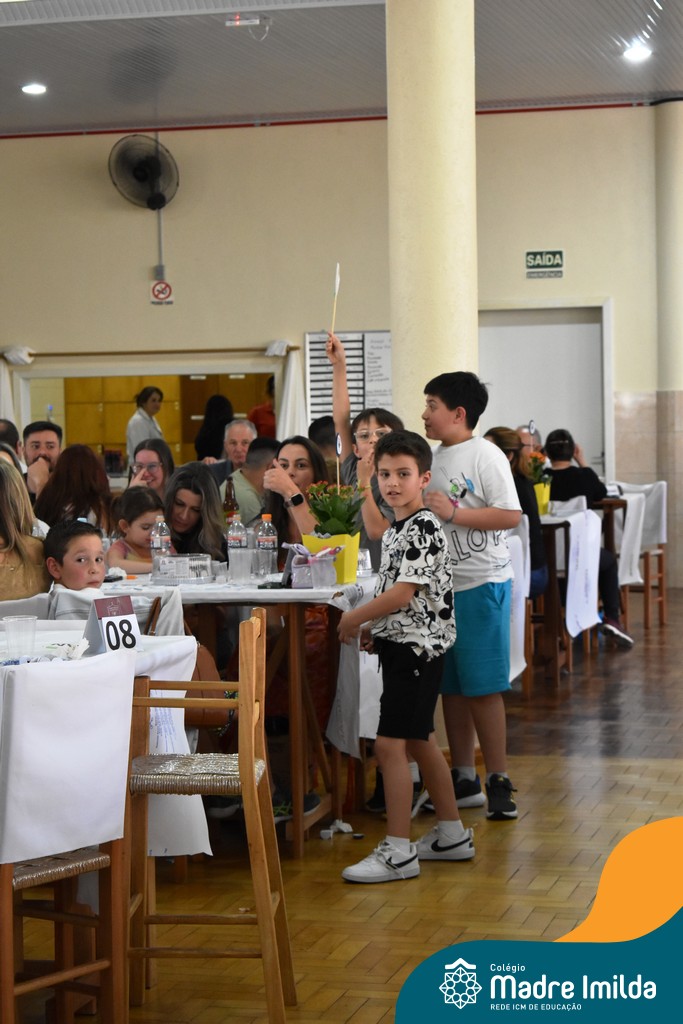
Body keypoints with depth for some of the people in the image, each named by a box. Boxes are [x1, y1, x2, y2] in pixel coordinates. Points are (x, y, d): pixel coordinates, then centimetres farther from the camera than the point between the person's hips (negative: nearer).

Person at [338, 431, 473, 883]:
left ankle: (399, 852, -9)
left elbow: (403, 593, -22)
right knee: (420, 741, 16)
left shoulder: (424, 528, -16)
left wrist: (353, 619, -12)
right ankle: (452, 835, 27)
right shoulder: (395, 530, 14)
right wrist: (374, 629, 9)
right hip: (404, 645, 10)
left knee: (390, 743, -11)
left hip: (417, 647, -10)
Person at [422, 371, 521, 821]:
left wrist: (453, 513, -20)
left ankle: (499, 781, 2)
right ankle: (464, 780, 18)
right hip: (440, 584, 8)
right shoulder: (436, 458, 15)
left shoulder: (485, 456, -10)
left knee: (482, 686, -6)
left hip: (481, 585, -8)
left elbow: (511, 515, -19)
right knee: (451, 686, 10)